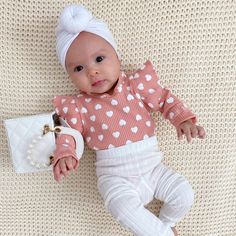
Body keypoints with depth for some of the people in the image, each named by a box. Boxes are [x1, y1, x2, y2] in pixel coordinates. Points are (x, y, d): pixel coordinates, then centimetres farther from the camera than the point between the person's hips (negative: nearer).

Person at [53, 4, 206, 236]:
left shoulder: (136, 85, -1)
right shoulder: (79, 106, -3)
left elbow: (163, 98, 6)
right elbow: (67, 133, -2)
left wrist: (183, 119, -9)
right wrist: (64, 155, -23)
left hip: (152, 167, 2)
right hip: (115, 177, -2)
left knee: (183, 192, -8)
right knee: (123, 205, -29)